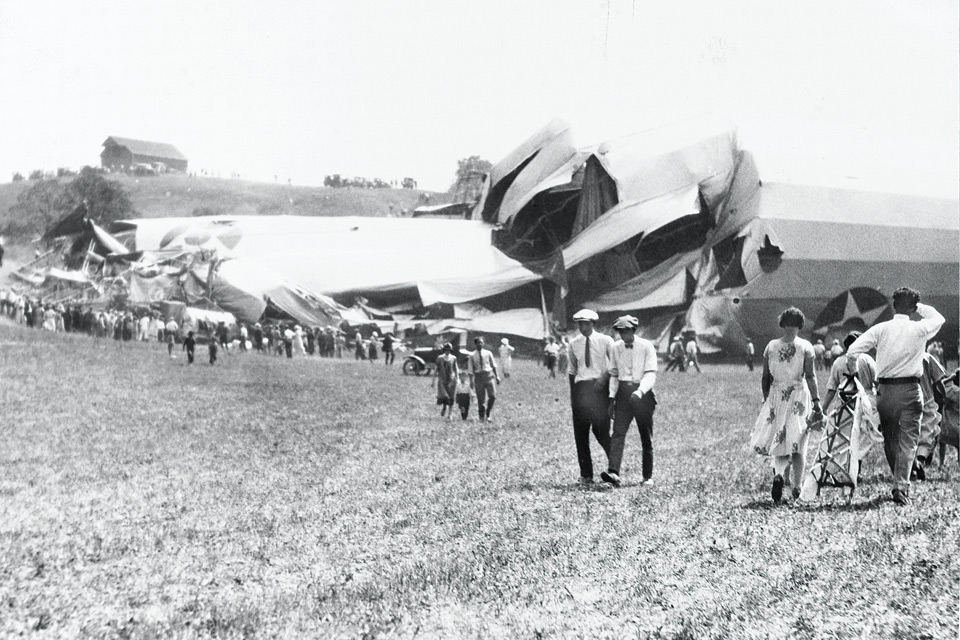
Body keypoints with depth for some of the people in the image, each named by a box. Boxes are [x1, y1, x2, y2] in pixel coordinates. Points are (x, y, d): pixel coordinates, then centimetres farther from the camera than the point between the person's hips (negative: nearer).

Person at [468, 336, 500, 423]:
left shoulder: (488, 353, 8)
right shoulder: (472, 355, 4)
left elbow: (494, 366, 11)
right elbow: (471, 369, 4)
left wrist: (497, 376, 5)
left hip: (489, 375, 1)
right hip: (478, 376, -1)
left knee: (492, 396, -12)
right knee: (481, 399, 2)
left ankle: (488, 414, 6)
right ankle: (482, 417, 15)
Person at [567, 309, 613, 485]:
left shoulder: (605, 341, -1)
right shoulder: (574, 344, 10)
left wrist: (605, 376, -14)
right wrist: (572, 394, 13)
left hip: (600, 386, -4)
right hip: (581, 387, 4)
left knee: (600, 430, -10)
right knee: (580, 432, 2)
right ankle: (586, 475, 8)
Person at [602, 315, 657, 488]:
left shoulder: (646, 347, -4)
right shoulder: (615, 348, 8)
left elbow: (650, 374, -12)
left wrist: (639, 392, -28)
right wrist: (612, 398, 5)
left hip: (643, 393, -2)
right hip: (623, 393, 2)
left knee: (646, 438, 5)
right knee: (618, 433, -14)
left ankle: (648, 476, 14)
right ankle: (613, 472, -27)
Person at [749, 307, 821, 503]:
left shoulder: (771, 346, 3)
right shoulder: (805, 347, -3)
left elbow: (765, 378, 6)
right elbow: (810, 376, -9)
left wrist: (766, 399, 16)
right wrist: (816, 401, -7)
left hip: (776, 395, 1)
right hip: (799, 395, -1)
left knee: (778, 442, 8)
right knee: (797, 444, 7)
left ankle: (778, 473, -21)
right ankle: (797, 487, 5)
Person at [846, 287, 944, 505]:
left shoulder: (881, 329, -2)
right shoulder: (919, 329, -3)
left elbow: (853, 350, -10)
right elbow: (938, 318, 20)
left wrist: (851, 371, 5)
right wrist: (920, 306, 20)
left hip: (885, 389, 2)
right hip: (910, 390, -2)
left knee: (889, 440, 16)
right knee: (908, 441, 0)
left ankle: (900, 482, 27)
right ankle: (901, 487, -12)